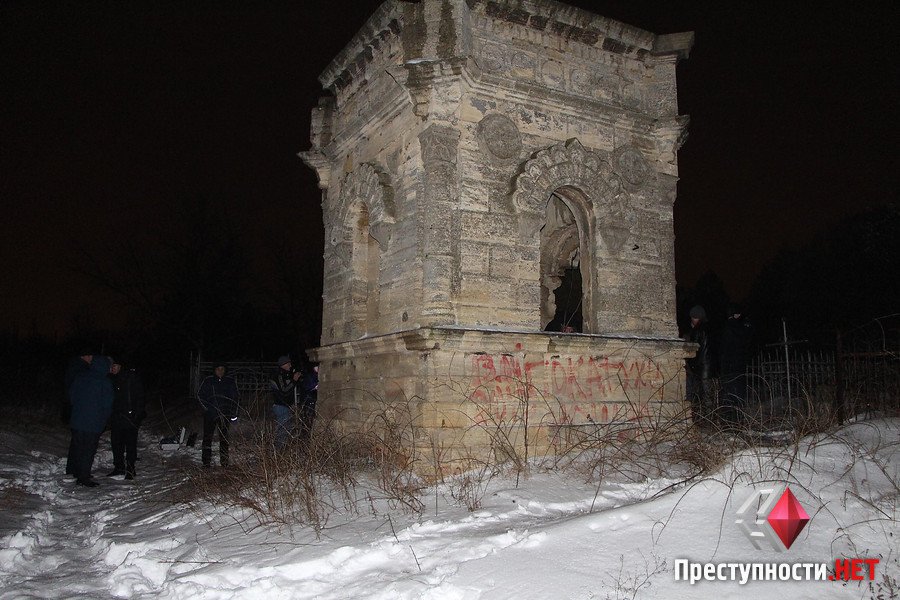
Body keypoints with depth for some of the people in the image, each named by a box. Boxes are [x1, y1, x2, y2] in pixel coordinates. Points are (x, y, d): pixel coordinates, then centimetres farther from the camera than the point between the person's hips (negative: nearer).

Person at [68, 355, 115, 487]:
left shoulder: (80, 376, 4)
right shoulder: (105, 382, -13)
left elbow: (71, 394, 12)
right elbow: (107, 405, -10)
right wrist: (104, 420, 7)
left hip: (76, 420, 6)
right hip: (94, 423, -6)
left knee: (77, 447, 17)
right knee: (89, 450, 2)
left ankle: (76, 473, 29)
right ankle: (84, 477, 5)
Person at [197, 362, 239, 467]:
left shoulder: (230, 381, 6)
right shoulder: (208, 381, 2)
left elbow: (236, 397, 11)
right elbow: (200, 394, 6)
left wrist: (234, 413, 4)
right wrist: (207, 407, -5)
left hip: (225, 414, 1)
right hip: (210, 414, -1)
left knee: (224, 438, 4)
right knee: (207, 437, -1)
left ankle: (224, 462, 11)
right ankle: (206, 461, 7)